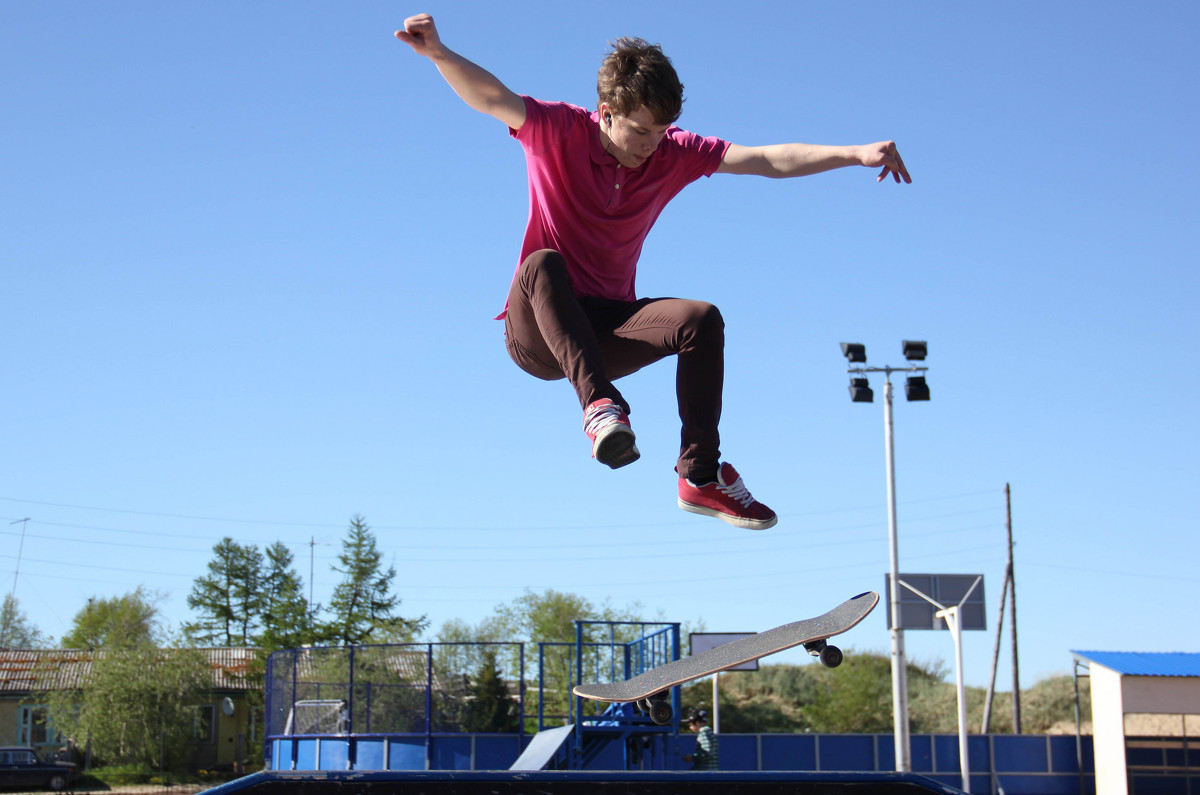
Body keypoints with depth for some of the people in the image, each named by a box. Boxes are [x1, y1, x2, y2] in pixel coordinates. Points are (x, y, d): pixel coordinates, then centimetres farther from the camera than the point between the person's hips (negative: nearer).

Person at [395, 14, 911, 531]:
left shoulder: (674, 153, -1)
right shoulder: (558, 132, -10)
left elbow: (771, 160, -6)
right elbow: (491, 98, -27)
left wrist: (855, 154, -17)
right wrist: (438, 53, -46)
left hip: (605, 332, 3)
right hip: (537, 334, -3)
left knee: (702, 319, -22)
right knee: (543, 264, -35)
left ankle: (700, 476, -15)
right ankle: (600, 405, -46)